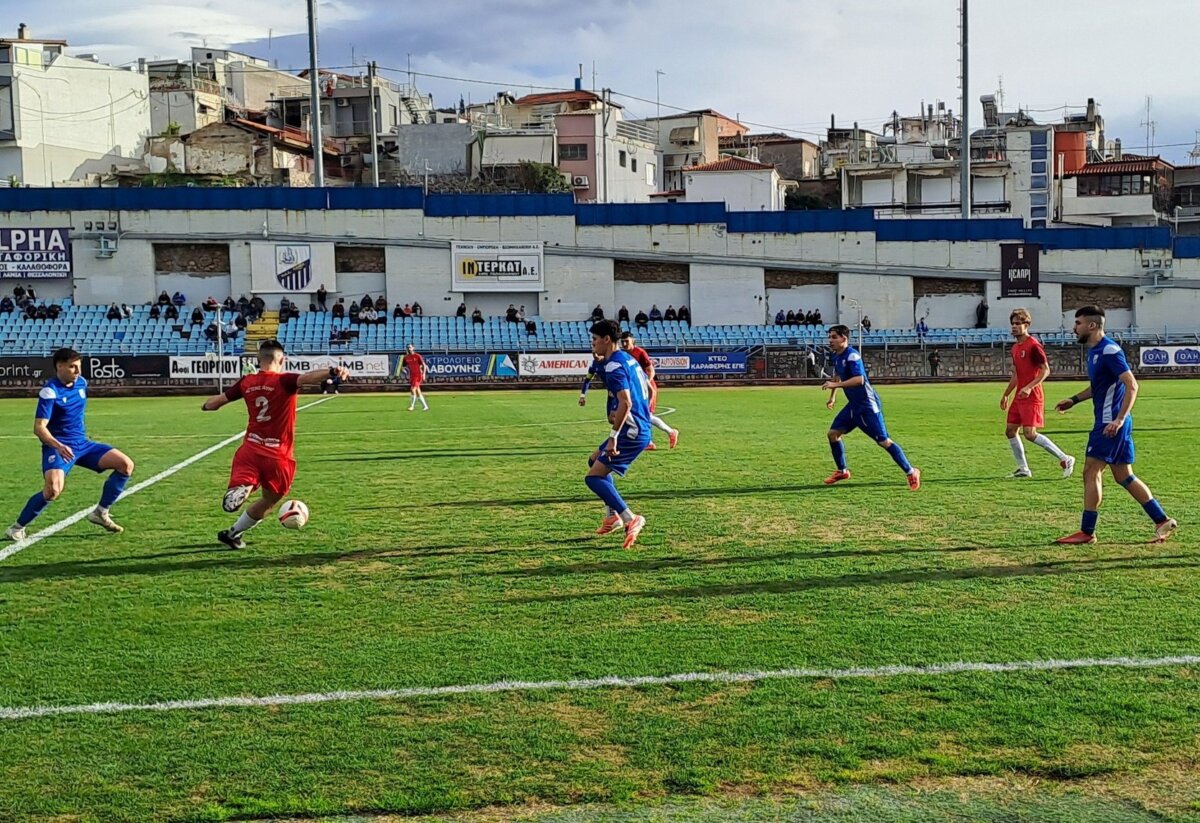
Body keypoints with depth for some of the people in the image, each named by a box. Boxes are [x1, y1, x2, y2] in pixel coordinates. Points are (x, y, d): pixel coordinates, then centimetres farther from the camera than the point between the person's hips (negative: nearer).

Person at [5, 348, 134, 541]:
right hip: (58, 447, -7)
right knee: (54, 489, -30)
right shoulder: (50, 391, -16)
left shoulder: (81, 383, 6)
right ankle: (17, 527, -8)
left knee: (126, 465, -3)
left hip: (82, 444, 7)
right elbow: (39, 427, -23)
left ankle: (100, 512, 8)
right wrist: (58, 446, -38)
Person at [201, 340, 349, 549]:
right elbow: (307, 377, -33)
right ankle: (233, 533, 28)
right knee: (268, 502, 19)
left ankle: (238, 490, -40)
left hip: (250, 449, 3)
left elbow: (214, 402, 11)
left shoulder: (247, 382, 3)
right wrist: (332, 372, -51)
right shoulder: (284, 381, -11)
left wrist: (207, 405, 35)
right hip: (277, 456, -3)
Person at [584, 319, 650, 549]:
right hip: (641, 427, 10)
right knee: (595, 460, 26)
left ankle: (631, 519, -16)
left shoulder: (614, 365, -16)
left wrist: (613, 436, -27)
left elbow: (625, 403, -27)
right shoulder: (629, 359, 14)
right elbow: (647, 391, 25)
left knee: (593, 477, -11)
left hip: (631, 431, -10)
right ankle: (612, 515, 26)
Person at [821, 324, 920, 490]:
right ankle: (842, 471, 19)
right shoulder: (837, 356, 8)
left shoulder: (852, 355, -20)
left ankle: (911, 472, 1)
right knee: (833, 433, 5)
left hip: (867, 405, -9)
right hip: (853, 404, 9)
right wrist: (832, 397, 29)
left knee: (884, 441, -9)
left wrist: (835, 385, -32)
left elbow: (859, 379, -32)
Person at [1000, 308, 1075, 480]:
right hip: (1019, 397, 9)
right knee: (1010, 431, 7)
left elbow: (1046, 370, -15)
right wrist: (1005, 395, 23)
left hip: (1032, 397, -9)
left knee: (1030, 433, -16)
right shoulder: (1015, 348, 15)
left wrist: (1029, 387, -26)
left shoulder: (1033, 345, -12)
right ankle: (1023, 469, 15)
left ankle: (1065, 460, -6)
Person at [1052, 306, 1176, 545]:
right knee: (1124, 476, 12)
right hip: (1108, 421, 10)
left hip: (1111, 423, -10)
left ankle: (1087, 532, 0)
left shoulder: (1109, 350, -16)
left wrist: (1119, 419, -26)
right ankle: (1162, 521, 17)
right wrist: (1074, 400, 18)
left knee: (1091, 472, -5)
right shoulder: (1095, 351, 14)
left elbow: (1132, 385, -21)